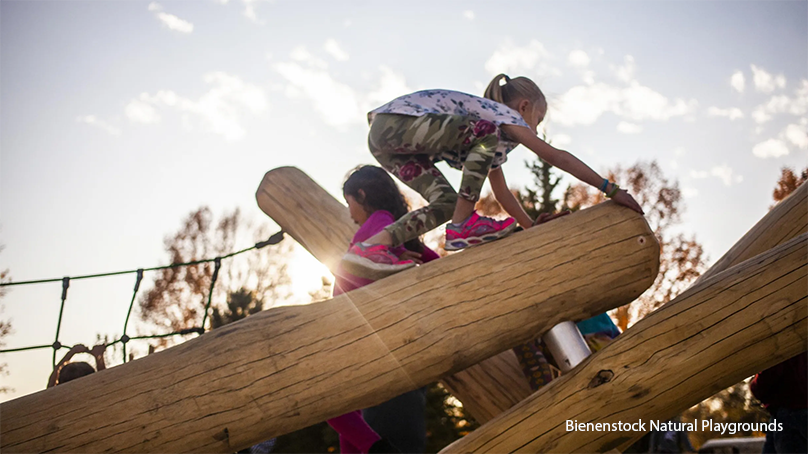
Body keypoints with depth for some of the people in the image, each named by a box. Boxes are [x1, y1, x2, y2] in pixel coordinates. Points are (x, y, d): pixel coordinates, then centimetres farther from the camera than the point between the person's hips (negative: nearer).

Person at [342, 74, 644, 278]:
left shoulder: (489, 138, 29)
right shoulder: (505, 116, 3)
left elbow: (502, 194, 34)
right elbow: (558, 157, -3)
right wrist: (612, 190, -2)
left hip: (381, 135, 10)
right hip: (397, 121, -10)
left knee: (447, 204, 3)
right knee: (490, 137, -16)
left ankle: (372, 247, -9)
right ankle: (463, 224, -12)